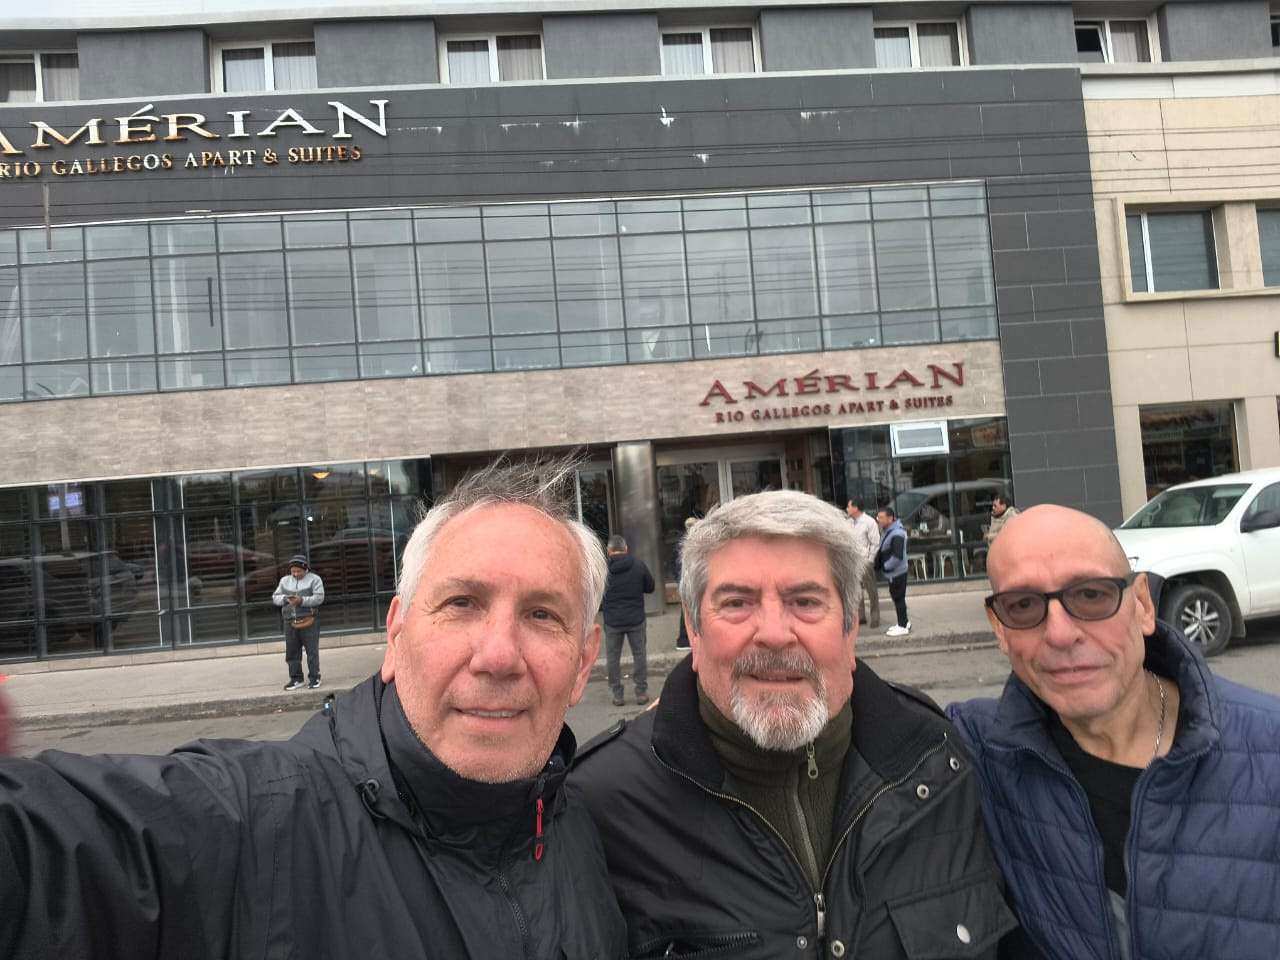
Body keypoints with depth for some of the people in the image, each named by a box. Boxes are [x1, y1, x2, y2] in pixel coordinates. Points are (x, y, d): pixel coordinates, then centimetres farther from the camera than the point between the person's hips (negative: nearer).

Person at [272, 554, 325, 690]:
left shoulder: (314, 579, 1)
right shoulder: (284, 580, 15)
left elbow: (319, 597, -9)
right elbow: (275, 597, 12)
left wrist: (302, 601, -20)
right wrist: (285, 598, -9)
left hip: (309, 621, -4)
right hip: (290, 622, 4)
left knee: (312, 651, -3)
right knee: (292, 652, 6)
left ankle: (314, 678, 5)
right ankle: (296, 679, 15)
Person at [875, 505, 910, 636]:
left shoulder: (897, 534, -23)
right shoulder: (886, 530, 9)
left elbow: (897, 556, -27)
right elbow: (883, 550, 21)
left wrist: (885, 566, -18)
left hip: (897, 572, -10)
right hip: (893, 572, 10)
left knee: (898, 597, -1)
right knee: (896, 597, 18)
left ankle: (903, 627, 9)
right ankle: (904, 622, 31)